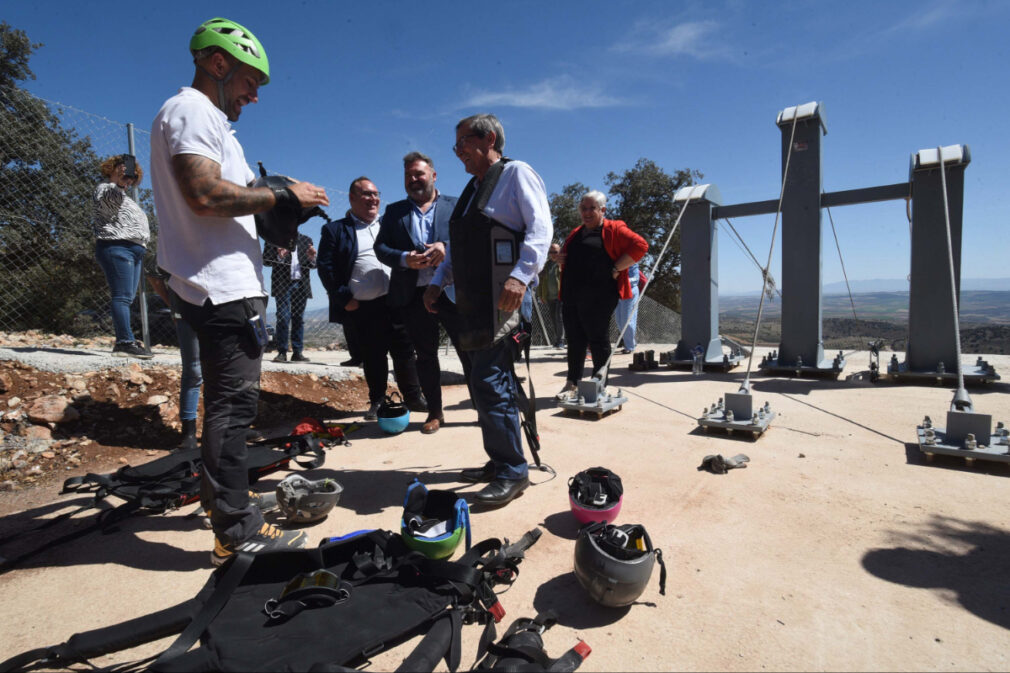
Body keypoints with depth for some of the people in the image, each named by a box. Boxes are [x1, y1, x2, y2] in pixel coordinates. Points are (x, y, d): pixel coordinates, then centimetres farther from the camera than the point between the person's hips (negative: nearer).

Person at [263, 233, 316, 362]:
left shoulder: (306, 240, 15)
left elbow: (313, 265, 13)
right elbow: (266, 260, 2)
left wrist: (311, 258, -10)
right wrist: (279, 257, -17)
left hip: (301, 285, 3)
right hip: (282, 284, -2)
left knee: (299, 319, 4)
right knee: (283, 318, -6)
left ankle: (297, 352, 8)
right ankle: (282, 352, 0)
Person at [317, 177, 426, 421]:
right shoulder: (334, 230, 4)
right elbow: (325, 267, -1)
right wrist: (344, 299, -8)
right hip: (362, 308, -2)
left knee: (404, 350, 5)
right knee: (372, 357, 6)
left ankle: (413, 397, 18)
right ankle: (377, 402, 21)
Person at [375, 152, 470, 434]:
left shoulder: (455, 206, 11)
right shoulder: (394, 211, 15)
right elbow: (380, 247, 6)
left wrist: (446, 247, -18)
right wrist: (404, 259, -13)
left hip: (453, 291, -2)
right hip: (414, 295, 2)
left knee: (470, 351, 0)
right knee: (425, 355, 9)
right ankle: (435, 413, 21)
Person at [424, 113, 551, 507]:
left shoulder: (516, 173, 0)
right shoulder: (473, 187, 25)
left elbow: (540, 228, -13)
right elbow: (457, 247, 28)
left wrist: (520, 275, -26)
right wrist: (438, 282, 17)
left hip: (504, 296, -9)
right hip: (474, 299, 9)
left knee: (489, 382, -13)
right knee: (484, 382, 11)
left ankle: (512, 473, -1)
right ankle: (500, 463, 24)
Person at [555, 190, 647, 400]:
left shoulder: (613, 229, 1)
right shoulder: (576, 233, 22)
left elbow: (640, 246, -11)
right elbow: (568, 259, 33)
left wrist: (615, 269, -14)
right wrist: (559, 256, 9)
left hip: (598, 297, -6)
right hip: (571, 296, 7)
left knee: (598, 340, 1)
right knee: (574, 340, 9)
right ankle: (572, 384, 18)